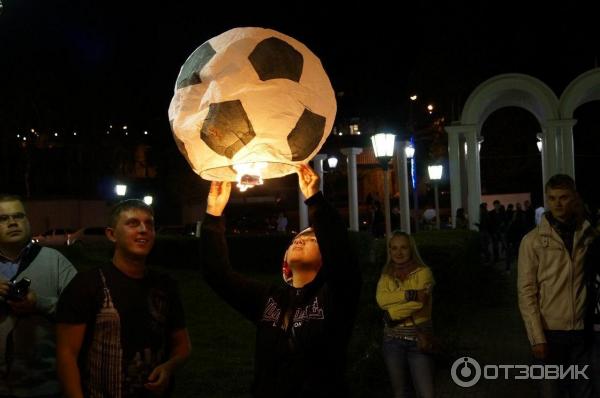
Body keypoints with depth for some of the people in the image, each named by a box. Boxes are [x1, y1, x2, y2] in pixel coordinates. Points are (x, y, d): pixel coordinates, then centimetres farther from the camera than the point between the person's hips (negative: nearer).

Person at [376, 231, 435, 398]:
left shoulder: (423, 272, -3)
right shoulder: (386, 275, 8)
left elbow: (420, 302, -18)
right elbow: (381, 299, -12)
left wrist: (393, 313, -11)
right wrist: (410, 294, -22)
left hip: (418, 340, -4)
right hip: (393, 340, 4)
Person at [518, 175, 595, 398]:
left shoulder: (589, 236, 4)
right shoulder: (533, 240, -3)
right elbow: (526, 292, -5)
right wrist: (537, 337, -10)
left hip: (584, 330, 2)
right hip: (550, 331, -2)